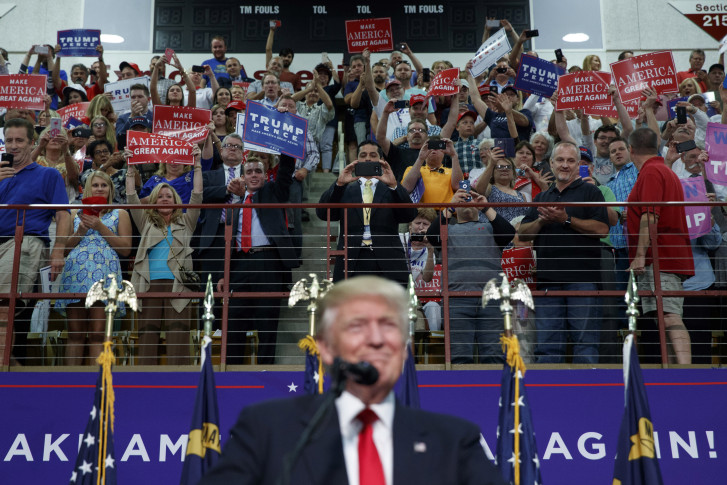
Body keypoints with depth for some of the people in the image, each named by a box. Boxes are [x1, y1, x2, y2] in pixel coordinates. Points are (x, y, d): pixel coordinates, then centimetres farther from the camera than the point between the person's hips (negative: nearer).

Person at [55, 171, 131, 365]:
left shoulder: (120, 214, 16)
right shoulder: (76, 215, 23)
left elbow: (126, 248, 4)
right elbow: (65, 248, 17)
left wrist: (100, 227, -2)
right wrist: (81, 230, 0)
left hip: (104, 274, -2)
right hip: (74, 272, 3)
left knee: (98, 333, -12)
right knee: (75, 333, -2)